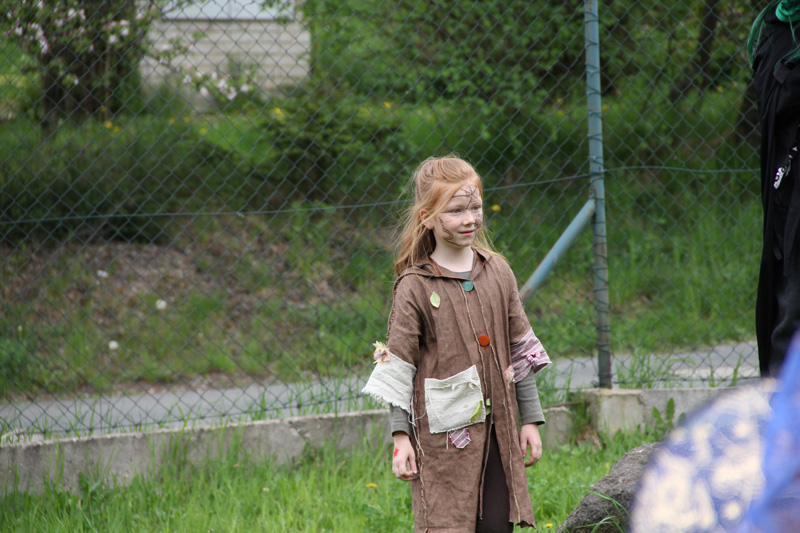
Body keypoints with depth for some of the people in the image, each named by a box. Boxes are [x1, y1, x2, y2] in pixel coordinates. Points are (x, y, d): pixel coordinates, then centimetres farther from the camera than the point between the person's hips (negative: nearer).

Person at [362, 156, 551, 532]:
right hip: (443, 433, -4)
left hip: (496, 430, 4)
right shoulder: (415, 286, -5)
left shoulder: (497, 272, 8)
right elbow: (398, 365, -3)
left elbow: (521, 349, 14)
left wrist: (531, 419, 12)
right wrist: (400, 435, -7)